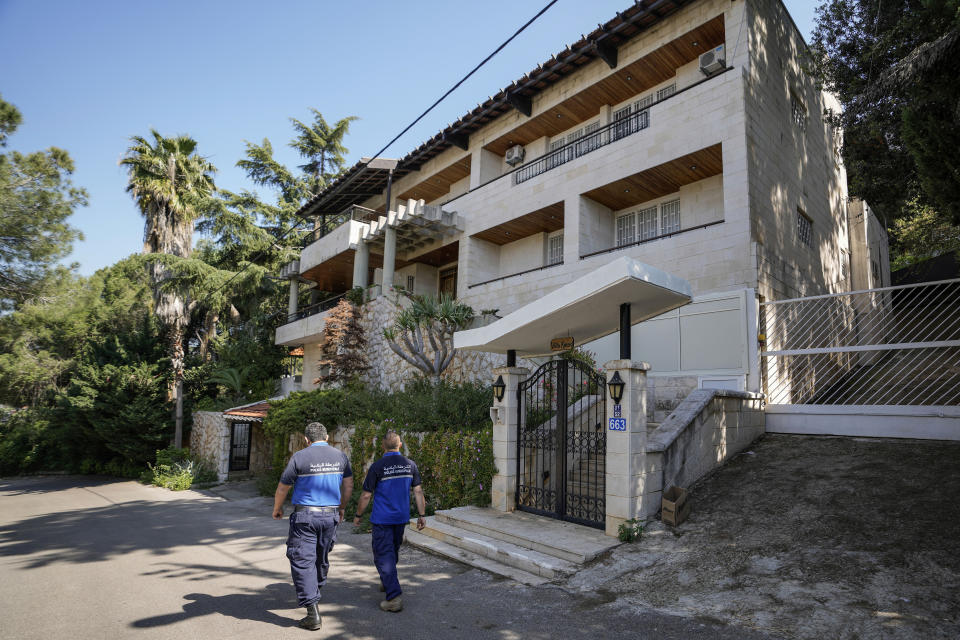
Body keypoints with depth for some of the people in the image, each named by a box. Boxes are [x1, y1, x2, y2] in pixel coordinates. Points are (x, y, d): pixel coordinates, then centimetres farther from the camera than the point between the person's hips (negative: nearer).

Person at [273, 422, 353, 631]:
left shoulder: (299, 457, -9)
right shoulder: (340, 456, 4)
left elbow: (282, 488, -1)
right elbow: (348, 485, 13)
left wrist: (277, 509, 17)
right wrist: (341, 508, 27)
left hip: (305, 515, -5)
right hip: (331, 515, 5)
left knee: (302, 561, -1)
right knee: (322, 557, 21)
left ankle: (313, 612, -6)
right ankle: (316, 591, 40)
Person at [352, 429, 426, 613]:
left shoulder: (377, 466, -12)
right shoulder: (410, 465, -1)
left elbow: (366, 495, -8)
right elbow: (418, 491, 0)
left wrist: (358, 515, 7)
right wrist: (422, 515, 6)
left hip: (382, 519, -5)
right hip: (401, 517, 5)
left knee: (383, 556, -1)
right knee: (393, 551, 23)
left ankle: (394, 597, -8)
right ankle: (387, 583, 42)